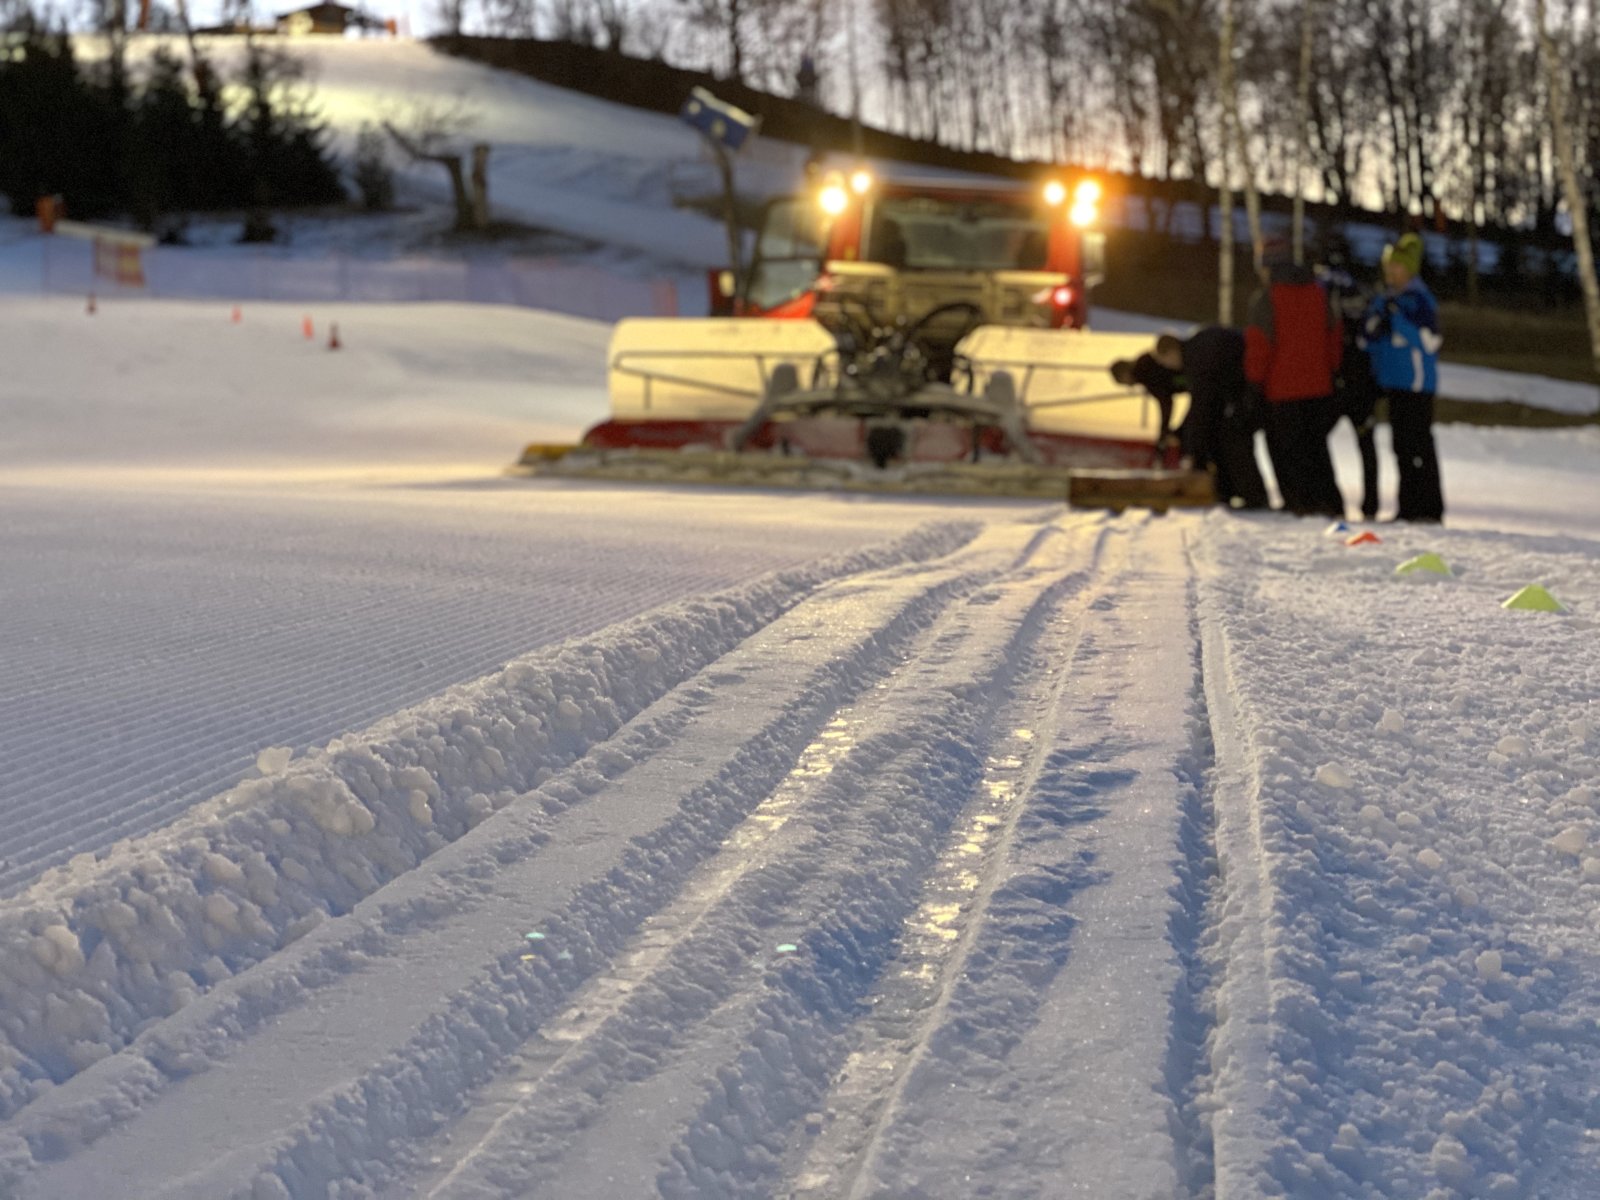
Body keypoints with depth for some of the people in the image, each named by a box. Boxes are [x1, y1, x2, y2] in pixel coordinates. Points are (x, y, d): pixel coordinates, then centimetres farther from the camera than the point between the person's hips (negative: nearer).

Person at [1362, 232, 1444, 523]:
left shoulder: (1419, 299, -8)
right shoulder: (1382, 300, 15)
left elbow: (1430, 341, -17)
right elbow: (1370, 341, 19)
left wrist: (1399, 319, -21)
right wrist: (1372, 332, -4)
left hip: (1416, 384, -8)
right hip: (1393, 383, 8)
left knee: (1418, 444, -10)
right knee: (1402, 445, 10)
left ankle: (1430, 508, -7)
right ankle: (1409, 507, 16)